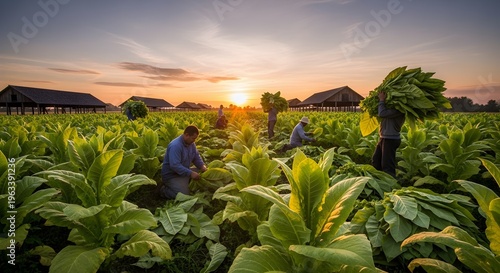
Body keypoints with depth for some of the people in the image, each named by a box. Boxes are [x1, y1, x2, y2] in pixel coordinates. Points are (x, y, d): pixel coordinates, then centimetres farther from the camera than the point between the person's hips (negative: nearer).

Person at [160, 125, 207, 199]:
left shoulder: (191, 143, -1)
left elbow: (196, 157, 10)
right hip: (171, 175, -9)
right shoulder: (175, 146, -28)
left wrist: (202, 166, -9)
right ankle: (164, 190, 3)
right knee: (184, 195, -23)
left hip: (185, 171, 9)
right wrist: (190, 173, -35)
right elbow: (174, 165, -34)